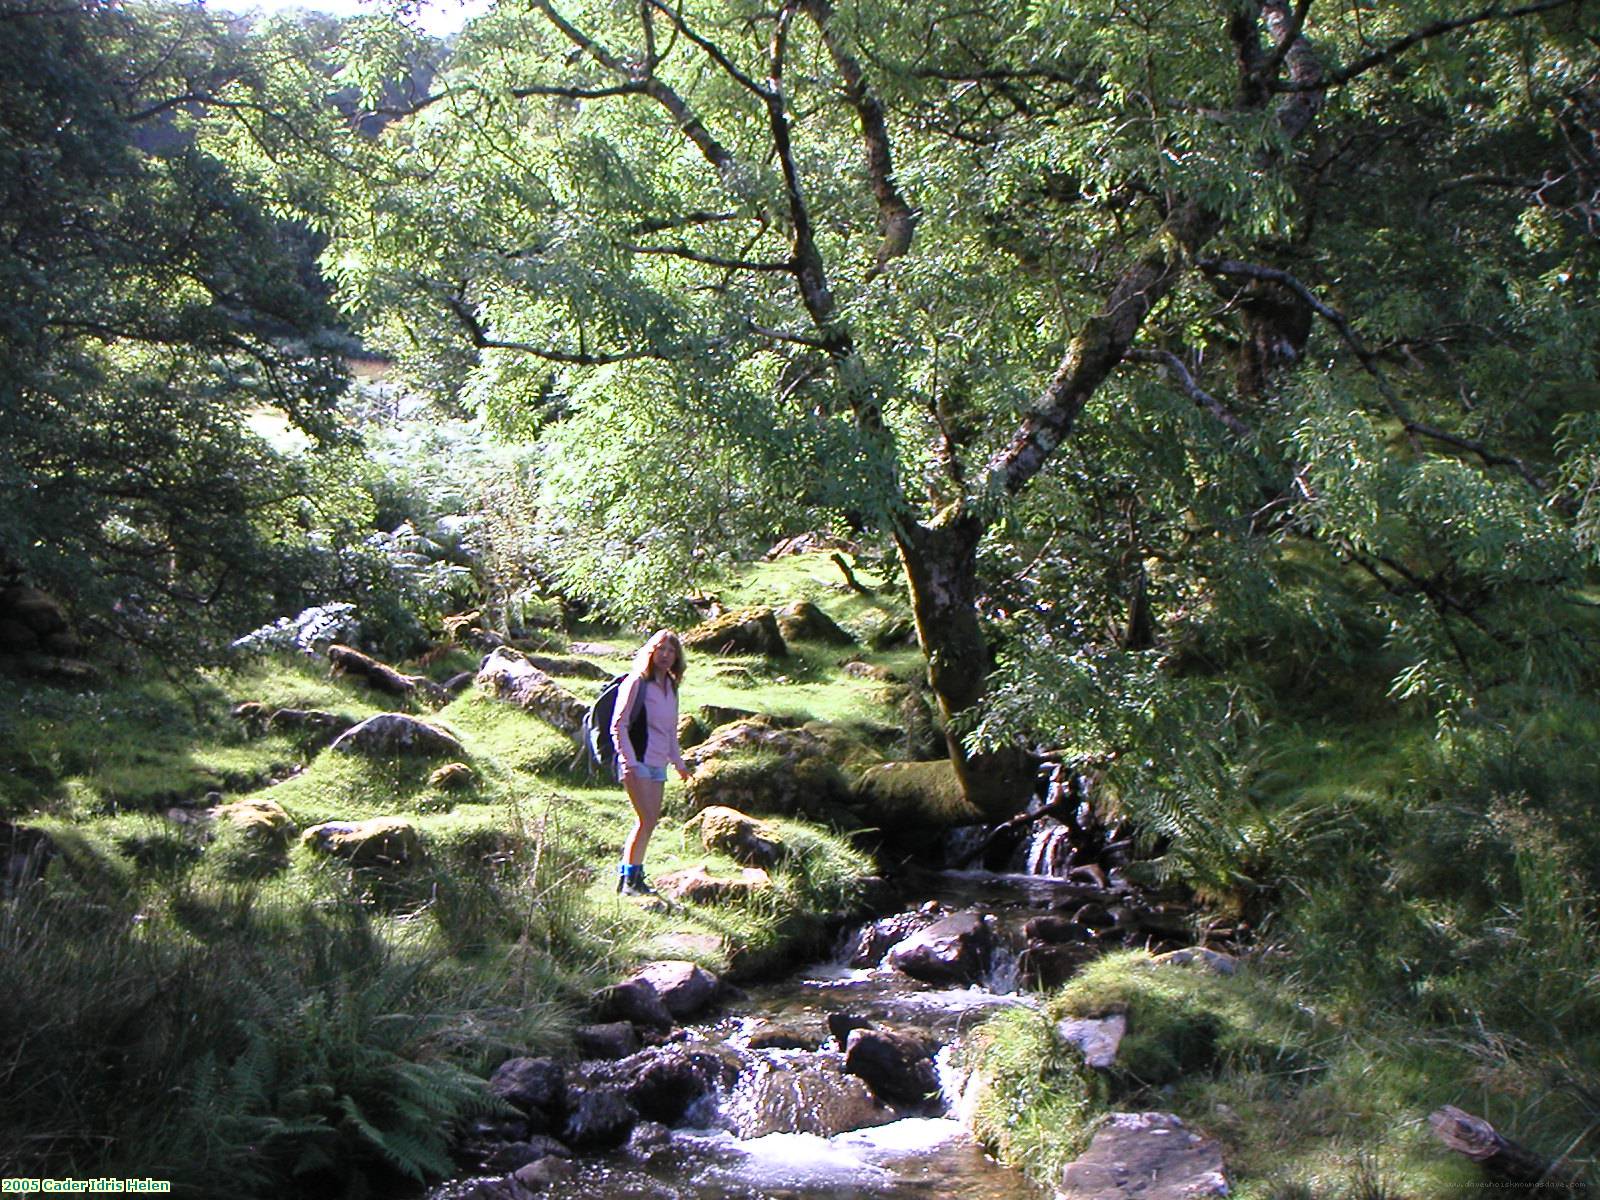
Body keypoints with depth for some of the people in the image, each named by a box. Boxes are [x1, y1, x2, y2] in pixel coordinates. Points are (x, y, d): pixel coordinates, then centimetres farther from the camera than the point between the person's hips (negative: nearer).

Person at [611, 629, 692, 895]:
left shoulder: (670, 687, 15)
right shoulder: (637, 683, -7)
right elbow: (618, 724, -10)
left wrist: (678, 762, 25)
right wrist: (629, 761, -16)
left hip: (658, 764, 7)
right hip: (636, 762, -7)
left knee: (650, 822, 5)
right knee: (647, 820, -13)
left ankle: (629, 875, 11)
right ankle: (629, 879, -7)